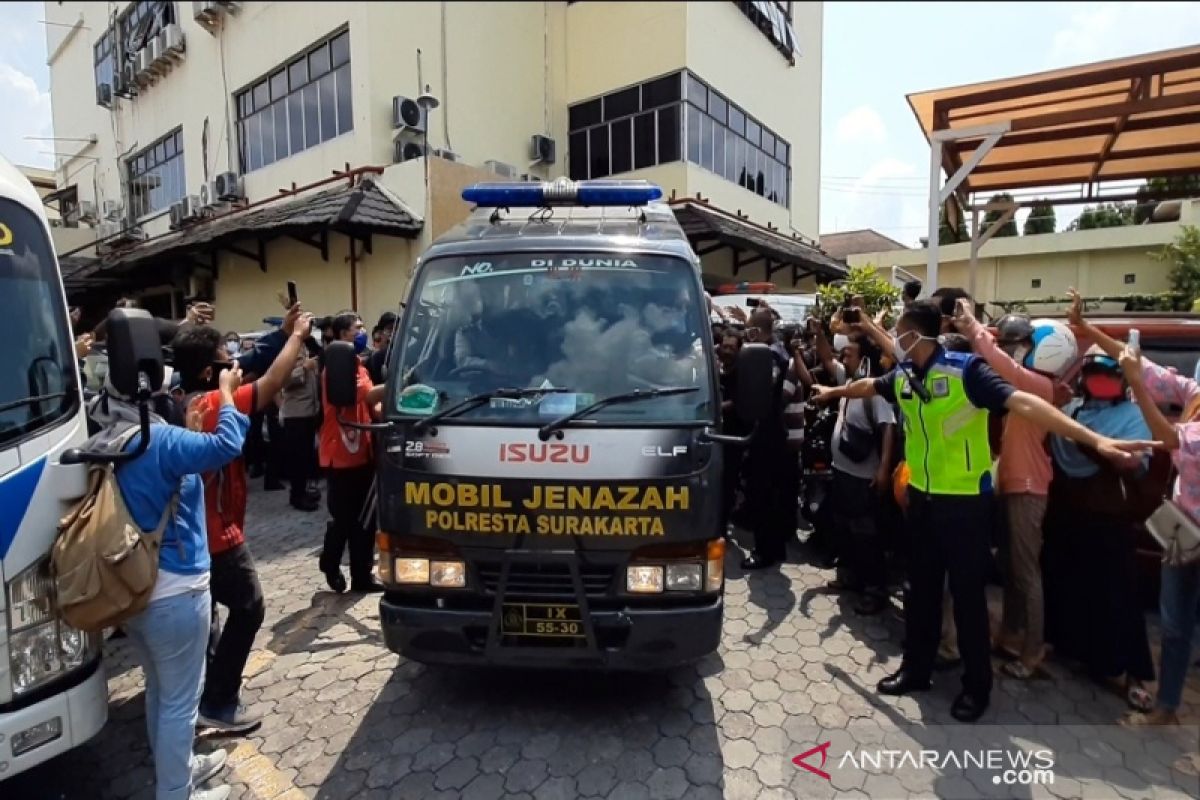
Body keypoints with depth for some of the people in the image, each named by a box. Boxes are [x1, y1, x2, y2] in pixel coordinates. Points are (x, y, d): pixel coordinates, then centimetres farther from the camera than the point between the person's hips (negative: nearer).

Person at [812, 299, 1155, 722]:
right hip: (921, 497, 6)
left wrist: (1094, 439, -40)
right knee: (921, 588, 17)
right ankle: (916, 668, 34)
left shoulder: (966, 370, -20)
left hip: (965, 502, -6)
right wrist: (832, 392, 38)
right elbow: (868, 385, 21)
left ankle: (977, 685, 28)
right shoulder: (901, 376, 0)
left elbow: (1023, 403, -30)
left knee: (968, 593, 8)